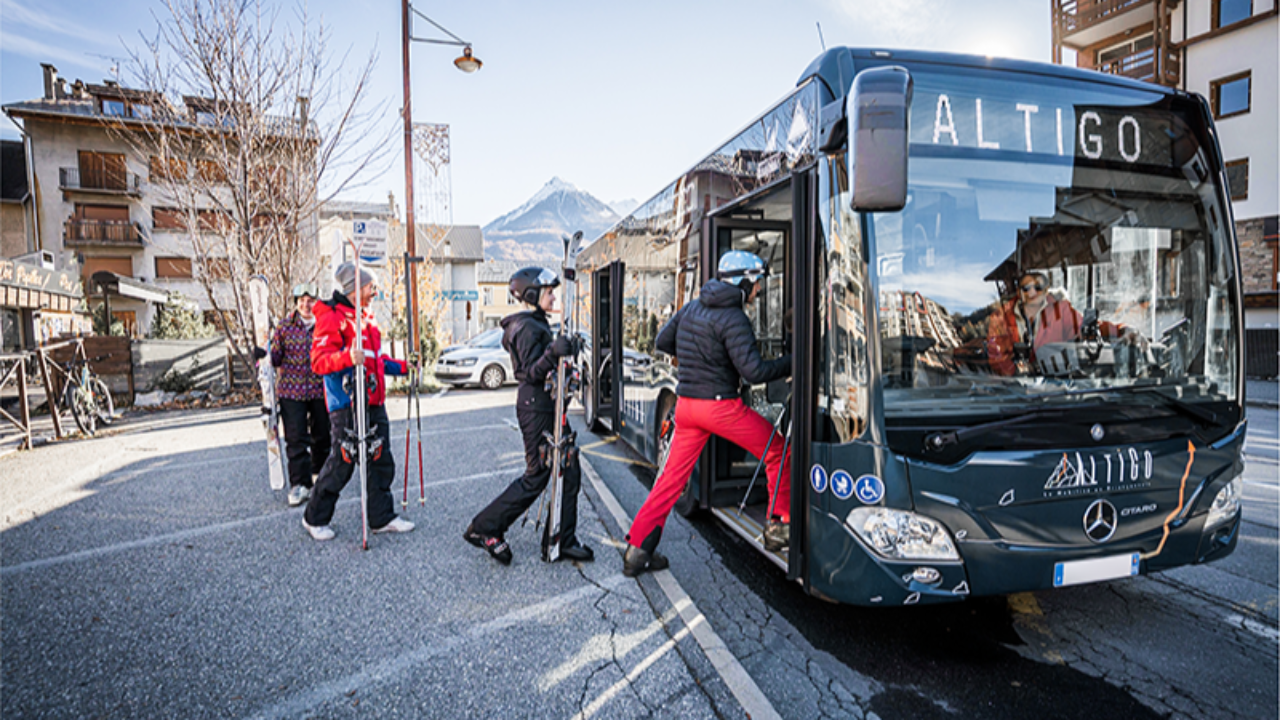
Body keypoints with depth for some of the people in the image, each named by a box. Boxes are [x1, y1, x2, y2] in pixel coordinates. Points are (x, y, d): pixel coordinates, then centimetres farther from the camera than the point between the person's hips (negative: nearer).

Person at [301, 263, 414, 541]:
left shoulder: (365, 317, 18)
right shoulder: (332, 317, -10)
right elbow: (319, 361, -20)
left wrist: (403, 367, 23)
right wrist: (347, 358, -36)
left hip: (374, 403, 9)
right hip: (347, 405, -8)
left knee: (381, 461, 9)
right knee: (341, 463, 0)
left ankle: (382, 518, 19)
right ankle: (314, 519, 20)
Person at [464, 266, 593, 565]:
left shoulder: (537, 324, 18)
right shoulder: (527, 328, -14)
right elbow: (531, 373, -21)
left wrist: (563, 350, 17)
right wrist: (552, 352, -36)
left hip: (546, 405, 10)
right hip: (536, 408, -10)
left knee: (569, 471, 7)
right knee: (537, 476, -3)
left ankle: (562, 540, 15)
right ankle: (484, 528, 11)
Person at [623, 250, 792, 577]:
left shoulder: (691, 308, 9)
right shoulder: (733, 319, -13)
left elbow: (662, 342, 19)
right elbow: (754, 371, -19)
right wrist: (793, 362, -8)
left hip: (685, 404, 7)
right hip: (720, 406, -7)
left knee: (672, 476, 12)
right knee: (778, 452, 12)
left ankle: (637, 549, 12)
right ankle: (780, 526, 18)